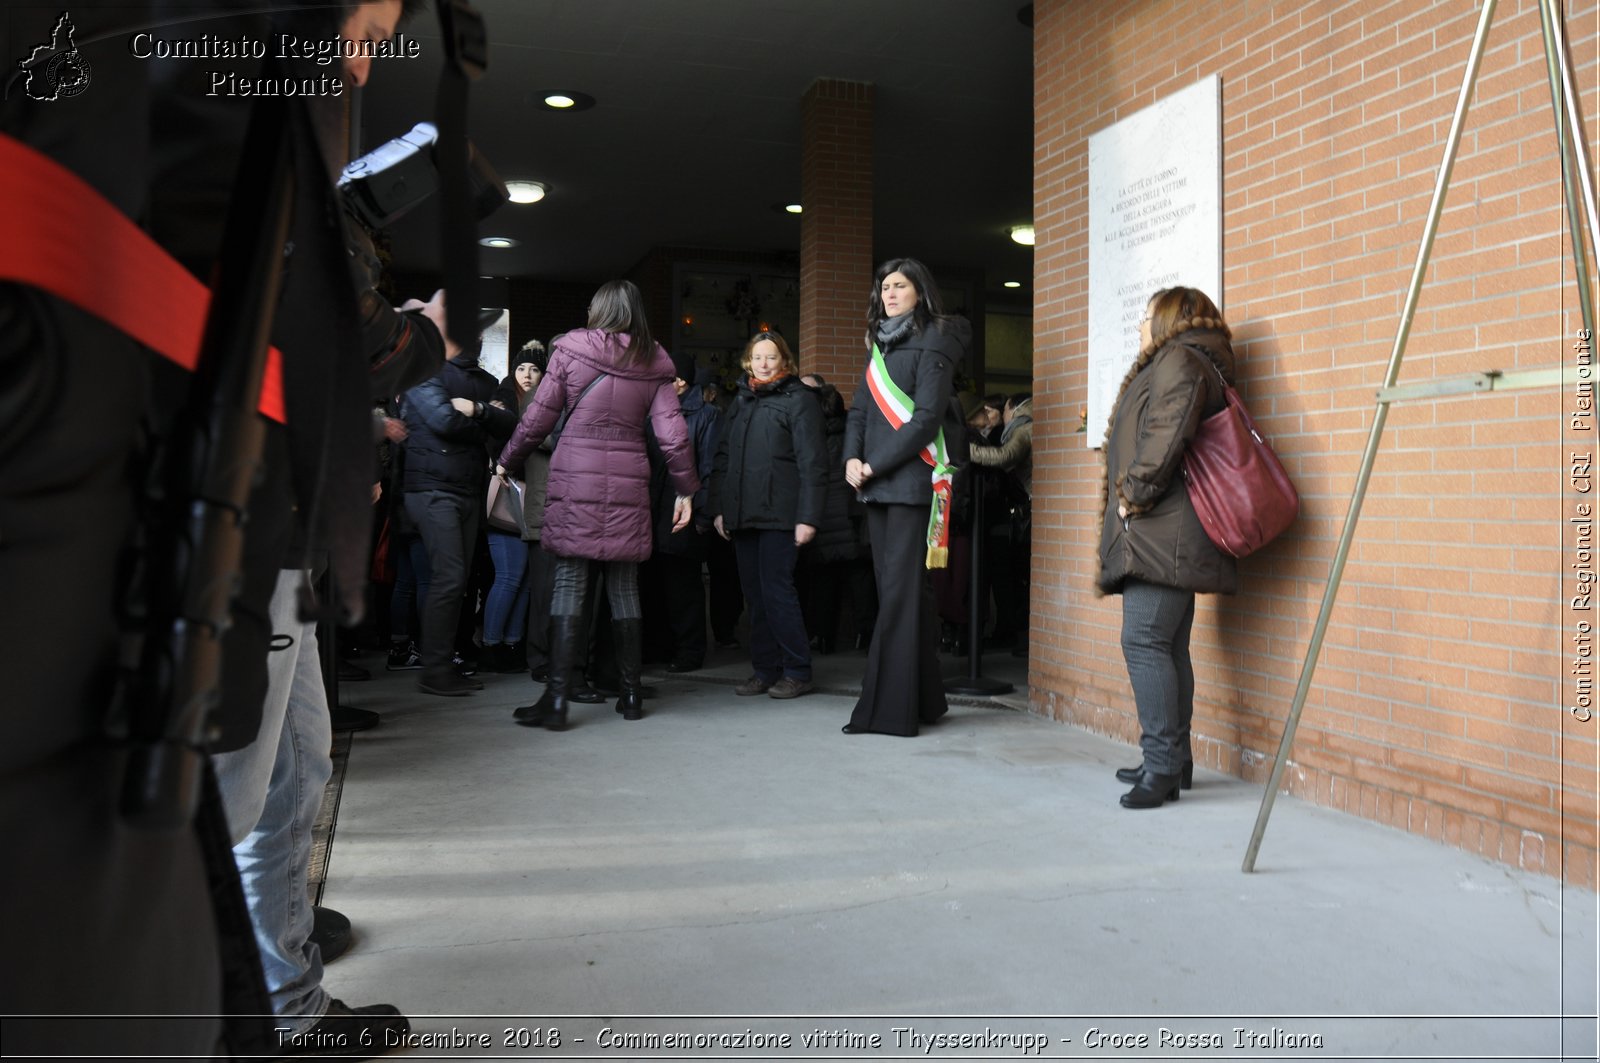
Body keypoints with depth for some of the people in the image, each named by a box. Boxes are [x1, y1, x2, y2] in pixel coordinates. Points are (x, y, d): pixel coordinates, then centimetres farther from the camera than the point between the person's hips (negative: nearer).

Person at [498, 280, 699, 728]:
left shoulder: (571, 349, 2)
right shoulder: (652, 363, 6)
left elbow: (537, 418, 3)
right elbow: (673, 434, 1)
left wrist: (507, 461, 18)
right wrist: (686, 489, 11)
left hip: (575, 481, -2)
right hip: (629, 484, 2)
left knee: (569, 582, -1)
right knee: (624, 586, 10)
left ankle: (557, 699, -4)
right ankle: (631, 693, 16)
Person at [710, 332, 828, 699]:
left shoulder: (799, 399, -1)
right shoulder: (740, 402, 19)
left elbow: (812, 463, -7)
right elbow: (722, 459, 19)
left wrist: (808, 517, -14)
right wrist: (719, 509, 10)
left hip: (779, 515, -6)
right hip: (742, 516, 6)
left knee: (777, 590, -7)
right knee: (754, 594, 7)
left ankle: (797, 672, 3)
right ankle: (765, 670, 15)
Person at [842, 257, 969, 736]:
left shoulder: (931, 344, -3)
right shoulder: (882, 346, 20)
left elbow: (926, 417, -13)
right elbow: (860, 410, 17)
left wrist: (875, 465, -13)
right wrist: (852, 458, -1)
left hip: (910, 482, -8)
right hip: (877, 486, 8)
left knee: (900, 593, -8)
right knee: (894, 590, 8)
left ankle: (892, 708, -5)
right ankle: (923, 698, 16)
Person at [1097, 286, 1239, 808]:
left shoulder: (1179, 361, -5)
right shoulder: (1169, 364, 26)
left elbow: (1165, 434, -20)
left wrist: (1135, 495, -15)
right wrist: (1132, 497, 14)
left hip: (1163, 530, -11)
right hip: (1162, 536, 11)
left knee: (1144, 641, -13)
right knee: (1168, 646, 11)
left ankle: (1163, 765, -12)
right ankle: (1172, 760, 16)